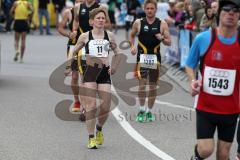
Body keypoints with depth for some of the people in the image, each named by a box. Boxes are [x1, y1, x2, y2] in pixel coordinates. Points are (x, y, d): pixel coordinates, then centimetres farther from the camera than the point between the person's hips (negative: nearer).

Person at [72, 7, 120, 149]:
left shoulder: (110, 36, 9)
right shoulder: (85, 36, 4)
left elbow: (118, 54, 18)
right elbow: (73, 53, 13)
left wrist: (114, 67, 5)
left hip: (105, 72, 2)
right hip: (90, 72, -2)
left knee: (106, 107, -3)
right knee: (91, 106, -7)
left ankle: (99, 129, 27)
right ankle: (91, 138, 1)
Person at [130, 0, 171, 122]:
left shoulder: (162, 24, 1)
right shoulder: (138, 23, 2)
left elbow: (169, 42, 3)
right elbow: (132, 36, 17)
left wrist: (162, 38, -17)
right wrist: (132, 46, 0)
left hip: (155, 57, 1)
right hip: (142, 56, -1)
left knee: (153, 86, 7)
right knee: (142, 83, -9)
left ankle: (149, 111, 19)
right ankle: (142, 110, 5)